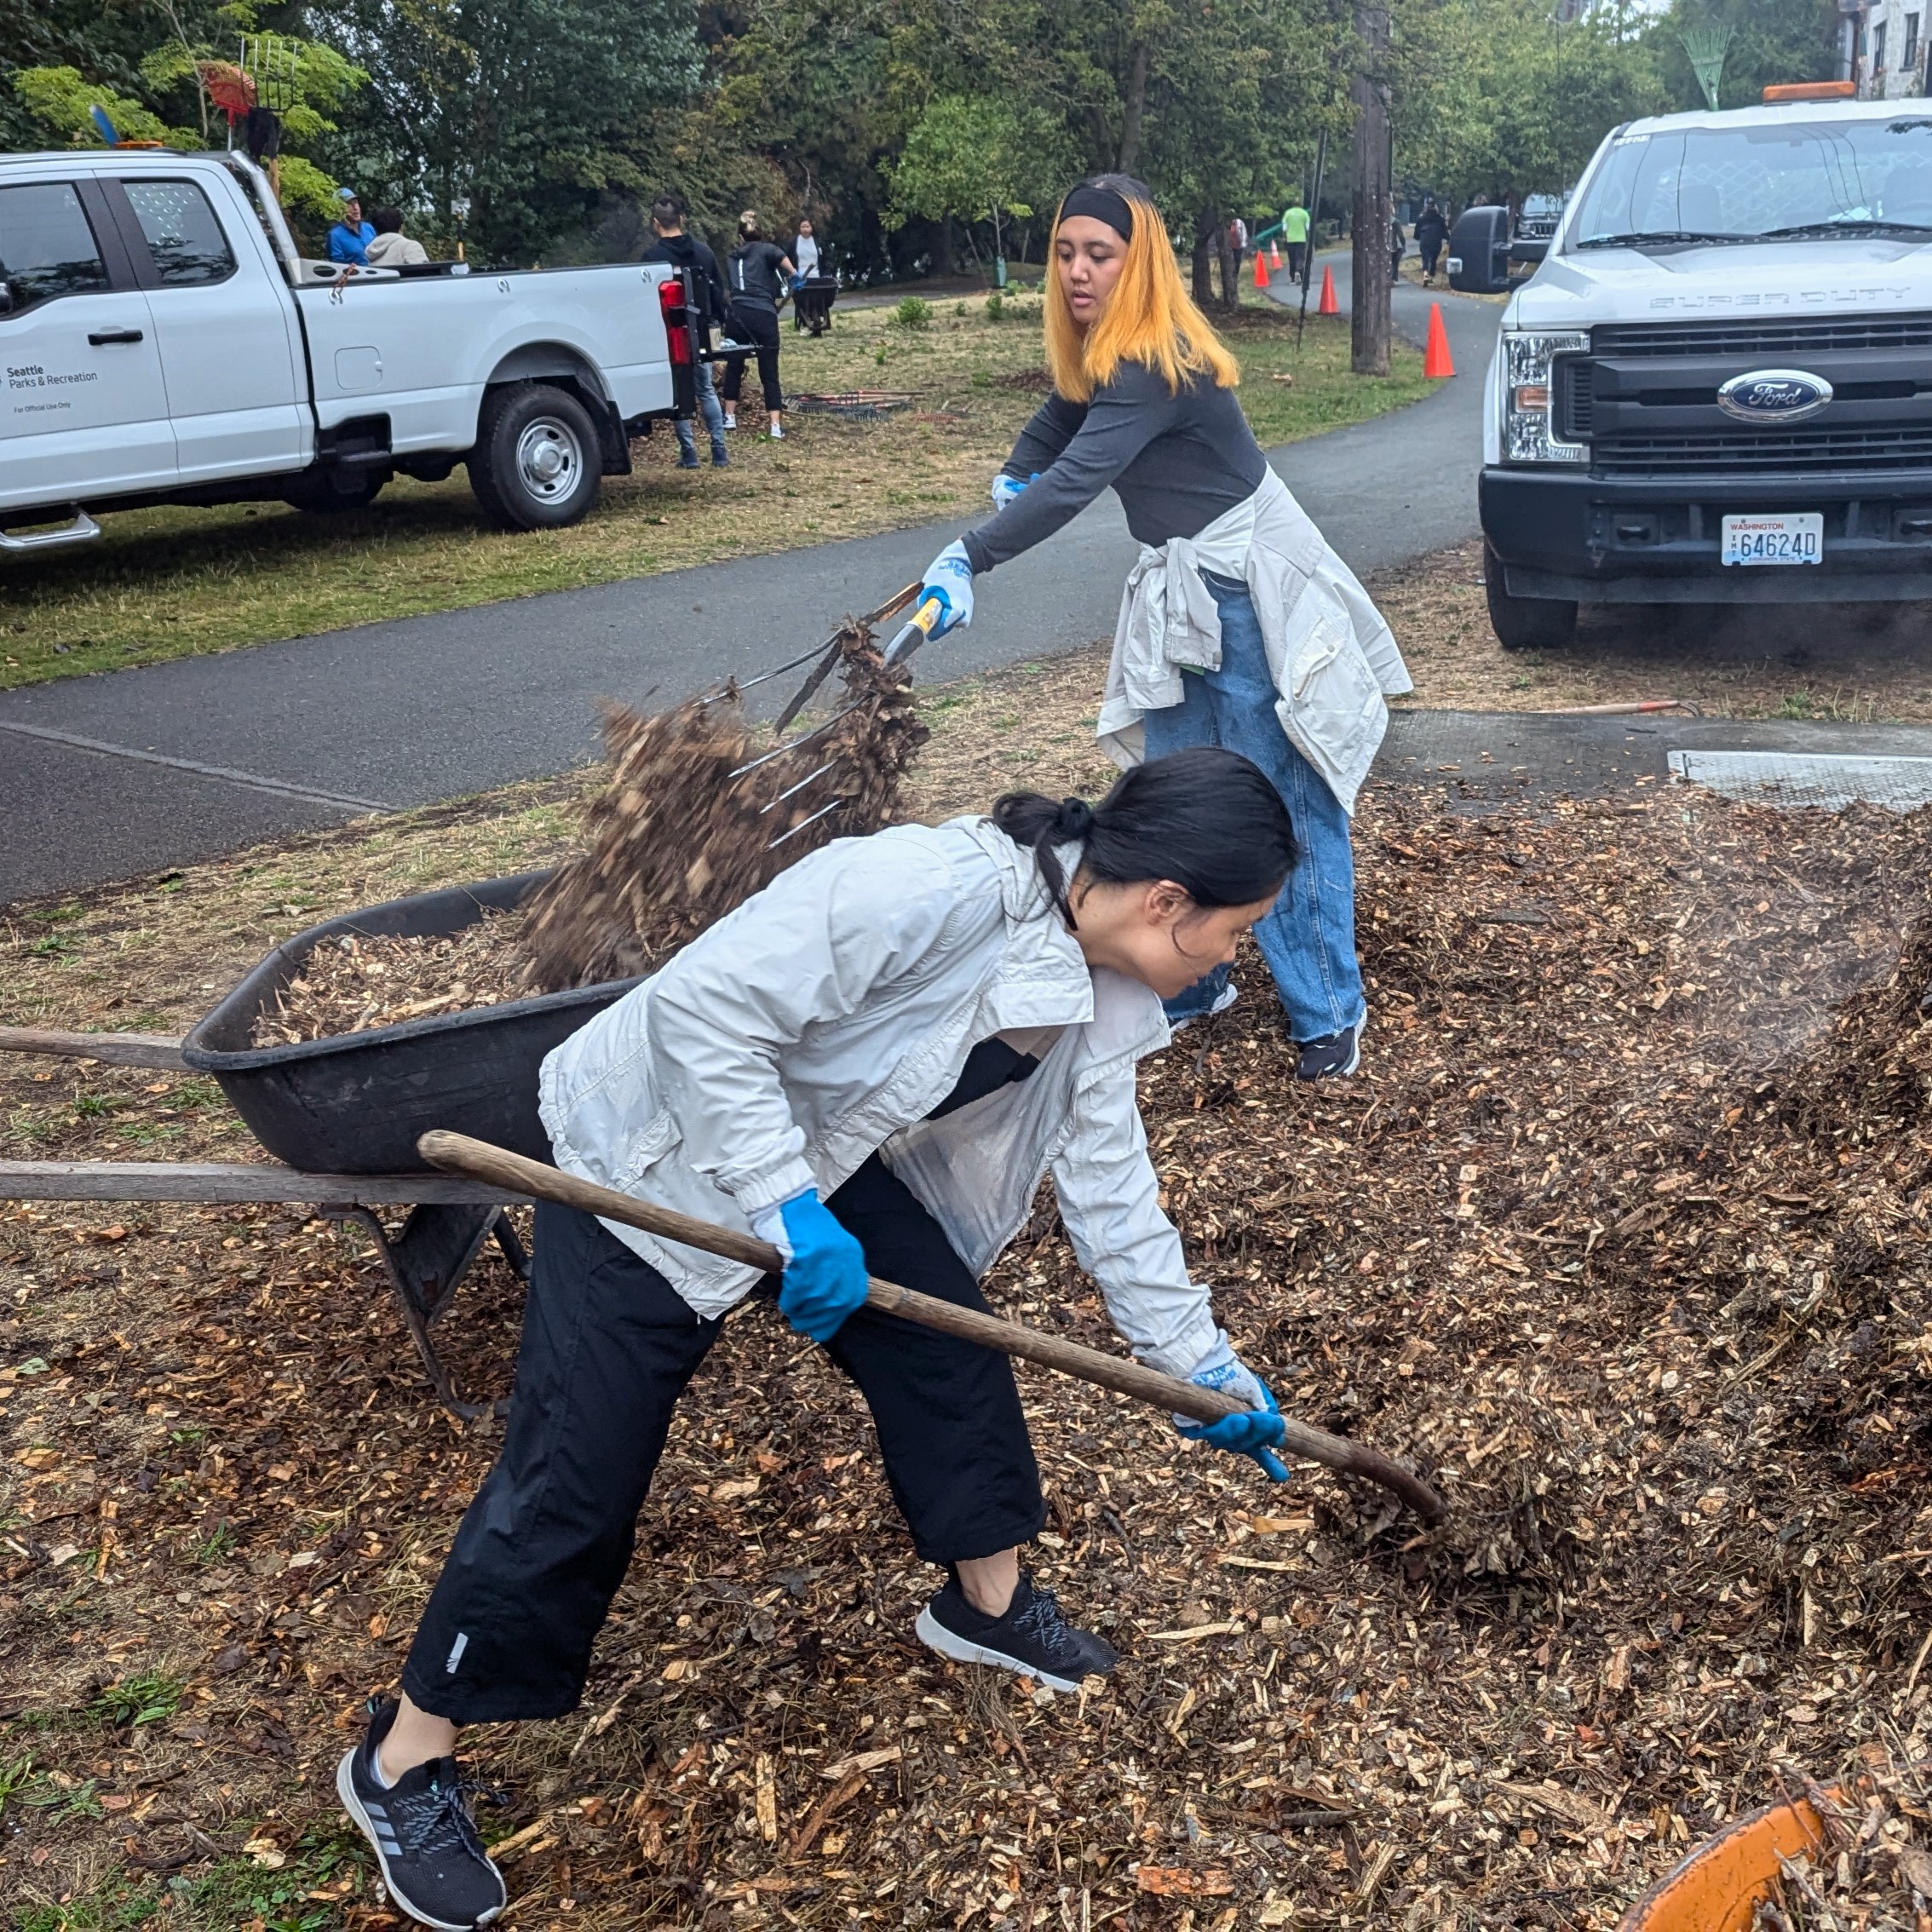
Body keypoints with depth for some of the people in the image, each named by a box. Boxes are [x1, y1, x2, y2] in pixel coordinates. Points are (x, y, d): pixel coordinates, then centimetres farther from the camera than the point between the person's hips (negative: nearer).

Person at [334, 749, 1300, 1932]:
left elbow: (1112, 1186, 5)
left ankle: (989, 1600, 33)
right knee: (578, 1475, -4)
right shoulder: (936, 891, -35)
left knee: (951, 1342, 6)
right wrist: (788, 1209, -32)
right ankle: (405, 1758, 15)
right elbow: (701, 1010, -34)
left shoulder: (1099, 994, -6)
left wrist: (1206, 1365, 10)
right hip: (653, 1154, -8)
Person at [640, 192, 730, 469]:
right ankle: (719, 451, 6)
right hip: (701, 332, 4)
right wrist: (718, 320, 18)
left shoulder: (652, 256, -11)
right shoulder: (703, 251, 5)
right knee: (707, 390, 12)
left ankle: (689, 453, 1)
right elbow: (718, 291, 10)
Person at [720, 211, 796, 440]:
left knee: (734, 366, 19)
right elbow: (780, 255, -13)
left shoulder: (733, 258, 22)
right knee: (769, 372, 1)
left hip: (737, 314, 3)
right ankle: (776, 425, -6)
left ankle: (730, 416, 23)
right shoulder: (766, 249, 9)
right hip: (763, 315, -3)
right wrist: (794, 274, 1)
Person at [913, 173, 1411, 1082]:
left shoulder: (1154, 364, -24)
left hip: (1252, 595, -9)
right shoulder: (1100, 350, 5)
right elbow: (1058, 420, 24)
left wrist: (968, 559, -42)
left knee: (1285, 806, -5)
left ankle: (1326, 1011, 5)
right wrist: (1014, 473, 4)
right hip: (1180, 595, 10)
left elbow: (1077, 479, -36)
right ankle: (1190, 984, 24)